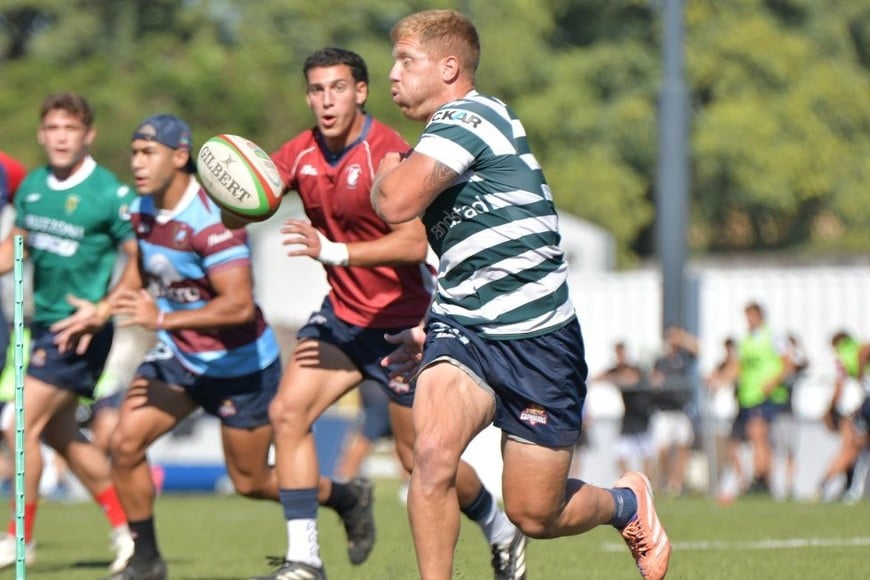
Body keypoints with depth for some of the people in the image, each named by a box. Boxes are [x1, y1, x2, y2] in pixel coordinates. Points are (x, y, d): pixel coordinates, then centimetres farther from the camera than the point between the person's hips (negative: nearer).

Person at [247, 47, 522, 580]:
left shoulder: (388, 153, -21)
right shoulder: (303, 152, 0)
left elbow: (414, 243, -29)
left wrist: (333, 251, -39)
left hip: (402, 321, -6)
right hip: (342, 315, 6)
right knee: (288, 411, -11)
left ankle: (503, 533, 28)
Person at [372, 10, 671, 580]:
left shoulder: (468, 115, -14)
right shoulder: (452, 129, 17)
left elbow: (397, 203, -27)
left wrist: (387, 170, -4)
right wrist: (430, 333, 23)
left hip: (536, 340, -7)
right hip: (462, 328, 7)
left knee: (534, 516, 4)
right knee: (433, 451, -24)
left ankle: (625, 502, 36)